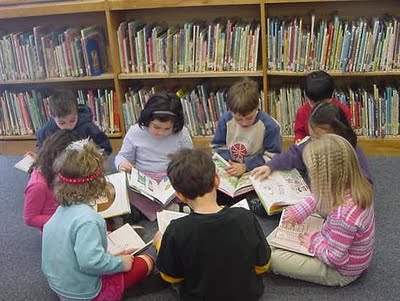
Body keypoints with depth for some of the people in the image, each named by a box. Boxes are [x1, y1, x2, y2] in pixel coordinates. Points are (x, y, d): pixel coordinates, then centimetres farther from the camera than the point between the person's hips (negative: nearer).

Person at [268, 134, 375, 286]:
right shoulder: (357, 188, -14)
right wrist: (300, 211, -1)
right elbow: (321, 199, 7)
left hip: (342, 272, -8)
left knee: (272, 257, -10)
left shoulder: (343, 215, -40)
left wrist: (314, 243, -14)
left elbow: (335, 258, -29)